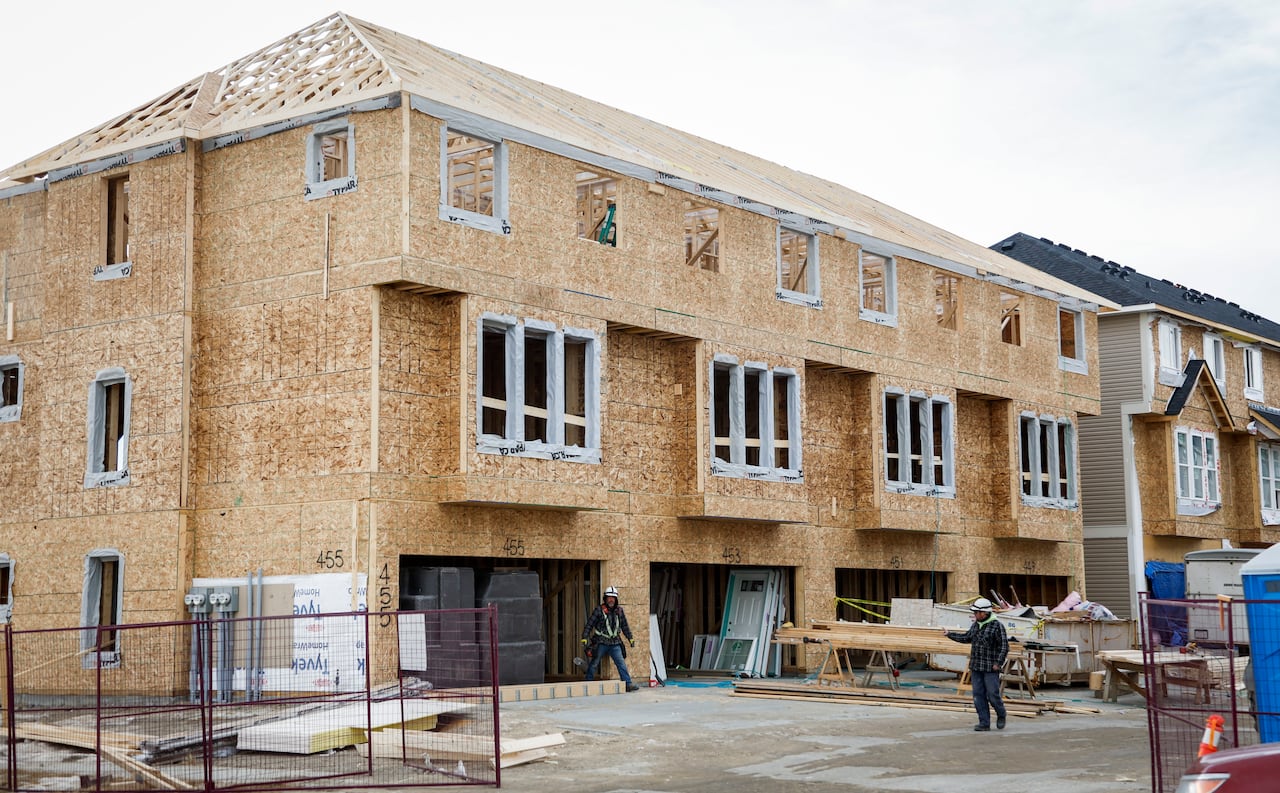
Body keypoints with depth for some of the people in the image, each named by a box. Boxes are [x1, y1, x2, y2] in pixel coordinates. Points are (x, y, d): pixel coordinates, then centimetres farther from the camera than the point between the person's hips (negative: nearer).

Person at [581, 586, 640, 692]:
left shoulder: (619, 610, 8)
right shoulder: (599, 610, -5)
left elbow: (625, 626, 18)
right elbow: (589, 624, -5)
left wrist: (630, 638, 16)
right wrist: (584, 637, -11)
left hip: (614, 643, 3)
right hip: (601, 643, -3)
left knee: (621, 663, -5)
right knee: (594, 664, 4)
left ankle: (628, 684, -6)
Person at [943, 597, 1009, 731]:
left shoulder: (997, 626, -11)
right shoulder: (975, 625, 11)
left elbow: (1004, 646, -11)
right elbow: (967, 638, 27)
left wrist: (998, 663, -16)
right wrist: (949, 634, 27)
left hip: (990, 668, -7)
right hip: (976, 667, 7)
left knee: (993, 695, -5)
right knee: (978, 696, 5)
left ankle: (1001, 716, 22)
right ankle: (984, 723, 10)